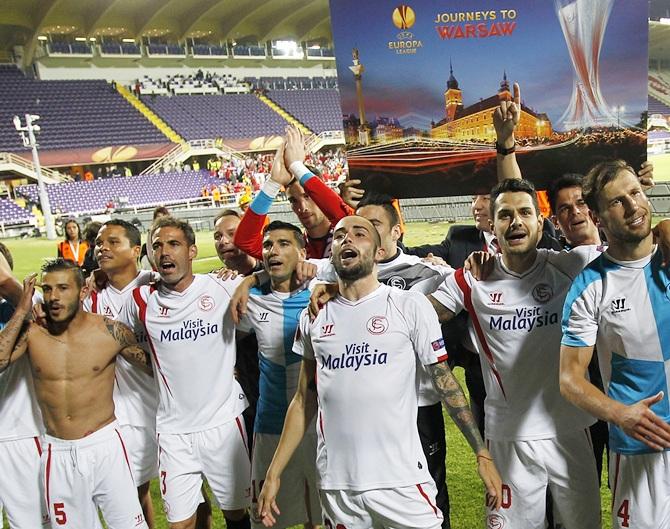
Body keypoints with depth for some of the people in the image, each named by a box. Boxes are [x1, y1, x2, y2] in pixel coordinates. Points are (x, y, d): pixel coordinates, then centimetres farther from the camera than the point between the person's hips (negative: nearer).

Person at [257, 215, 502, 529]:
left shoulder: (410, 306, -4)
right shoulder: (313, 318, 7)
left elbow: (446, 383, -2)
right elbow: (304, 401, 12)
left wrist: (482, 454, -7)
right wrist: (273, 473, 7)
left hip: (401, 481, -3)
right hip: (334, 485, 3)